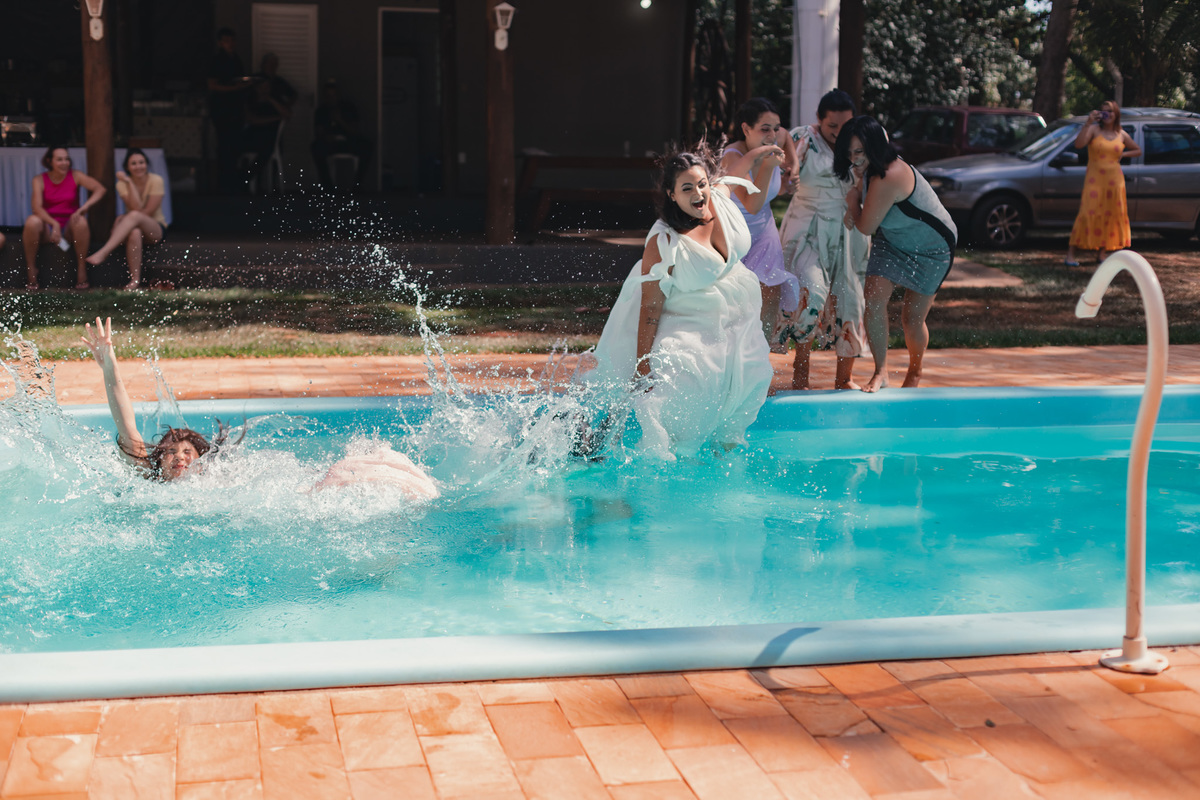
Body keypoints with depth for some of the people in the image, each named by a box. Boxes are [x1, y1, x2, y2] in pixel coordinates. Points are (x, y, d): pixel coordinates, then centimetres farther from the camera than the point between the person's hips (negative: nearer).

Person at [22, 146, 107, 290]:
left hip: (69, 227, 0)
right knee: (32, 221, -33)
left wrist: (84, 207, -31)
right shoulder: (40, 180, 0)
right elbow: (37, 207, -15)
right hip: (48, 226, 0)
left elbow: (100, 189, -14)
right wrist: (55, 224, -32)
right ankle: (31, 272, -18)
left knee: (80, 221, -34)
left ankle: (82, 271, -22)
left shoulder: (75, 176, 0)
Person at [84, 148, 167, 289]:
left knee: (134, 216, -36)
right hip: (134, 225, 2)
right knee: (134, 233, -38)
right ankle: (135, 279, -39)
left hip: (156, 229, -2)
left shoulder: (156, 180, -7)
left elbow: (149, 212, -13)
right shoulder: (123, 184, -1)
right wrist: (129, 183, -22)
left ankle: (103, 252, -47)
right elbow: (136, 208, -17)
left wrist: (125, 219, -17)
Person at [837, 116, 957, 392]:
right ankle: (881, 372, -1)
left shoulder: (889, 177, -36)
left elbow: (867, 227, -24)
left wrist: (853, 198, -8)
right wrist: (853, 211, -13)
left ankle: (914, 374, 31)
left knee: (912, 318, 3)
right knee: (874, 300, -13)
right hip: (891, 242, 7)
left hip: (931, 248, -7)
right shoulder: (870, 169, -9)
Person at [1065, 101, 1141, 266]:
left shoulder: (1121, 135, 10)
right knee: (1087, 214, -13)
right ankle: (1071, 254, -13)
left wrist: (1122, 154, 6)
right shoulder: (1094, 130, 0)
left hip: (1114, 181, 4)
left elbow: (1138, 151, 23)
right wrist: (1088, 123, -23)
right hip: (1094, 179, -4)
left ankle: (1101, 254, 14)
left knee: (1109, 216, 4)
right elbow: (1079, 144, -18)